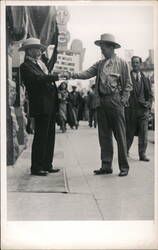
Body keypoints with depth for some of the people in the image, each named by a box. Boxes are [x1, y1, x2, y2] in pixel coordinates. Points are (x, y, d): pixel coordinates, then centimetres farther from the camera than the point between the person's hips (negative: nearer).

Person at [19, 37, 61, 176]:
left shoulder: (39, 64, 18)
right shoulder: (26, 66, -8)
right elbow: (38, 78, -22)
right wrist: (57, 76, -22)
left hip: (50, 105, 9)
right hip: (41, 106, -9)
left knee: (50, 136, 12)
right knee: (41, 137, -5)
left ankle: (47, 165, 21)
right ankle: (36, 167, 4)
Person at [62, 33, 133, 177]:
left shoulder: (122, 63, 2)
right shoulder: (99, 64, 15)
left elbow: (128, 84, 1)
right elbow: (86, 74, 3)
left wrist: (123, 100, -9)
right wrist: (71, 75, -12)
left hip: (115, 102, -5)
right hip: (101, 102, 5)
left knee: (120, 135, -2)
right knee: (104, 135, 8)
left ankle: (124, 167, 5)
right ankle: (106, 166, 15)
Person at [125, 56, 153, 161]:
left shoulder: (145, 79, 14)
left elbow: (150, 94, 16)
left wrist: (149, 103, -1)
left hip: (143, 109, 3)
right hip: (130, 109, -3)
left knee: (144, 133, -1)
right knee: (129, 133, 5)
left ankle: (142, 154, 6)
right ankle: (125, 152, 23)